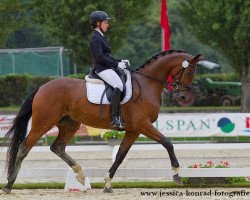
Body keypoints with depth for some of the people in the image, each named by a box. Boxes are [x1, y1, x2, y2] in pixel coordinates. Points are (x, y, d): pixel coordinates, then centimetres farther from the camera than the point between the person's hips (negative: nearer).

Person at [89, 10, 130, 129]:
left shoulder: (100, 37, 21)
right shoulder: (96, 38, -10)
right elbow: (100, 57, -19)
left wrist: (120, 61, 12)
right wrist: (117, 64, -17)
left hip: (107, 67, 11)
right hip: (102, 69, -11)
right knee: (119, 86, -28)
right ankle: (114, 118, -33)